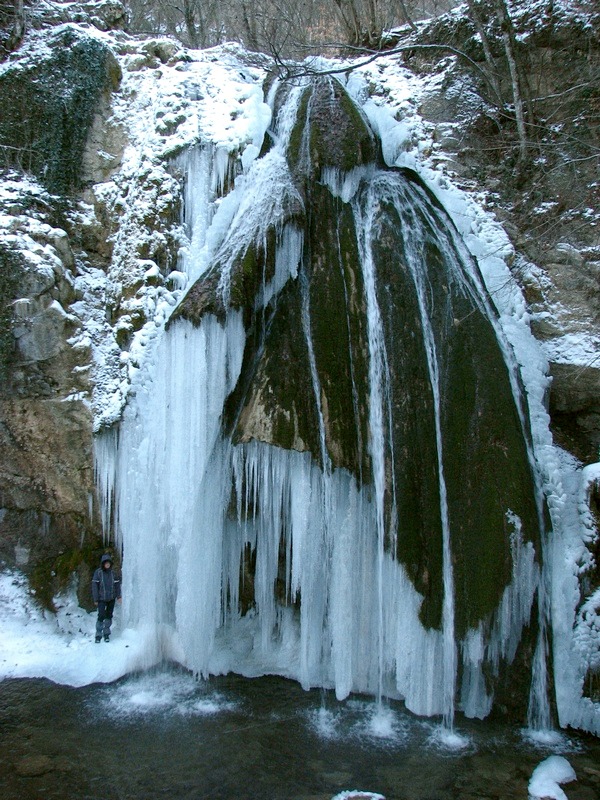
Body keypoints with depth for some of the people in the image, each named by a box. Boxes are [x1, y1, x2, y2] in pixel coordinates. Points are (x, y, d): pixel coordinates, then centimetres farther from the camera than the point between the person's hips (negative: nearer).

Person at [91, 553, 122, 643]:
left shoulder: (113, 572, 0)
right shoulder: (98, 572, -9)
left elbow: (117, 584, 6)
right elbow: (94, 586, -8)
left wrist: (118, 596, 0)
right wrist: (95, 599, -9)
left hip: (111, 598, 3)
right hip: (102, 598, -3)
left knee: (109, 615, 8)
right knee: (101, 616, -9)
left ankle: (106, 634, 22)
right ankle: (98, 634, 6)